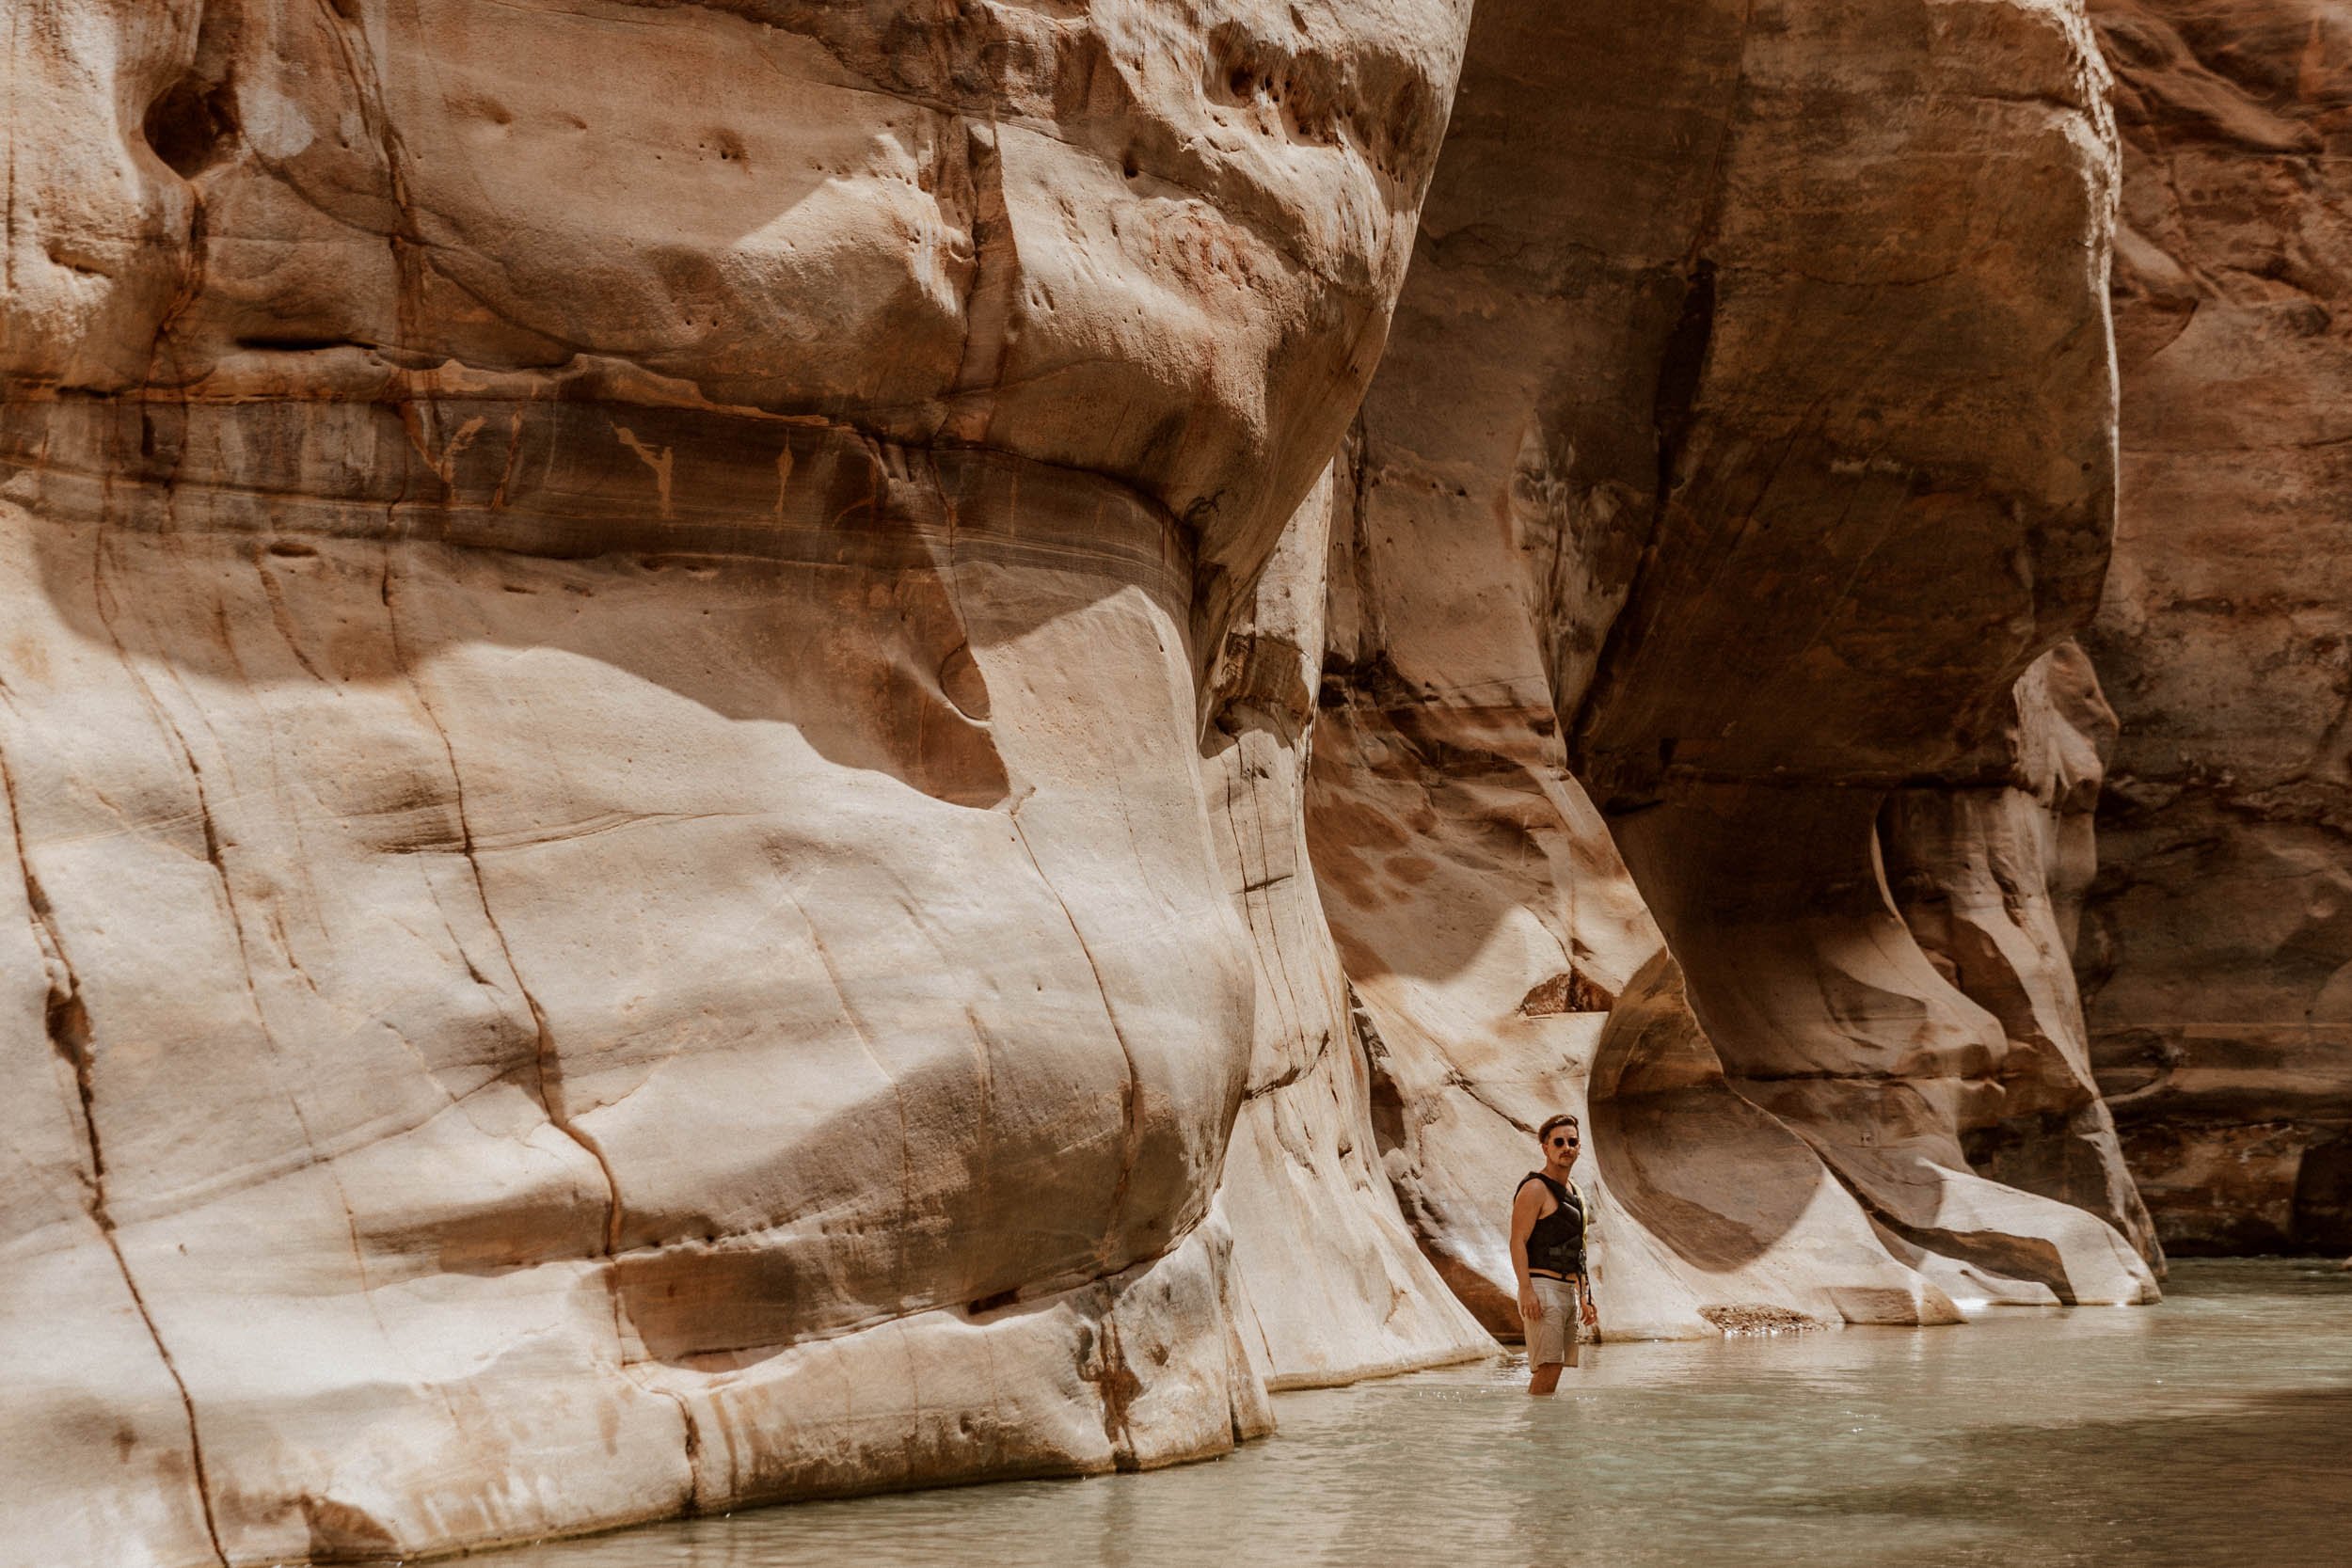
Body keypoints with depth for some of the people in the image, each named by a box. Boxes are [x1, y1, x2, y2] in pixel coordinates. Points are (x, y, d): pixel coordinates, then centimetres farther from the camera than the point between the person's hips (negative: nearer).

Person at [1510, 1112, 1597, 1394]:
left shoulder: (1574, 1193, 21)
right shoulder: (1534, 1188, -6)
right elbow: (1518, 1242, -14)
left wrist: (1584, 1299, 21)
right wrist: (1526, 1290, -24)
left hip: (1569, 1290, 8)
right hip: (1542, 1288, -8)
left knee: (1554, 1369, 4)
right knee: (1547, 1368, -17)